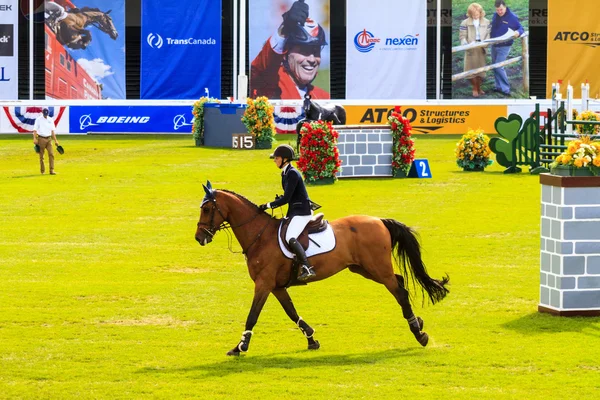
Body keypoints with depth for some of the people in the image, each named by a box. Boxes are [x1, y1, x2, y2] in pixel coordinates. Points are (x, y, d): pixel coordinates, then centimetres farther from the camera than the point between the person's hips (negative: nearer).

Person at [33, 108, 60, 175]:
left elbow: (52, 131, 14)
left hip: (49, 139, 3)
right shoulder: (38, 119, -1)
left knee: (51, 154, -9)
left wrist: (55, 140, 10)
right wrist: (35, 138, -18)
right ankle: (42, 171, 9)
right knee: (41, 155, 1)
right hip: (41, 139, -3)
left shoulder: (50, 120, 11)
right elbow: (35, 130, -5)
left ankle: (52, 170, -11)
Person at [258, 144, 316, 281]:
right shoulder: (285, 173, 14)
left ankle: (307, 268, -35)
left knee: (290, 238, -27)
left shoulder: (293, 174, -16)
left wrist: (268, 206, -16)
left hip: (302, 211, -11)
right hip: (294, 211, 11)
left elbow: (286, 198, -21)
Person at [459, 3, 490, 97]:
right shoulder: (465, 23, -6)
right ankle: (474, 89, 14)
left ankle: (479, 88, 26)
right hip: (471, 49, -3)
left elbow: (488, 34, 8)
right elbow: (462, 36, -5)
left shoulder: (486, 22, 3)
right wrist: (465, 44, -22)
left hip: (481, 49, 3)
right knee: (472, 69, 1)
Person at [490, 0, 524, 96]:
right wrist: (490, 37, 4)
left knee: (498, 67, -14)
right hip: (494, 45, 7)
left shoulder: (512, 17, -14)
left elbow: (521, 29, -7)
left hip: (504, 47, -7)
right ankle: (499, 86, 23)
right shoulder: (495, 16, 3)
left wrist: (518, 32, -29)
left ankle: (505, 88, -8)